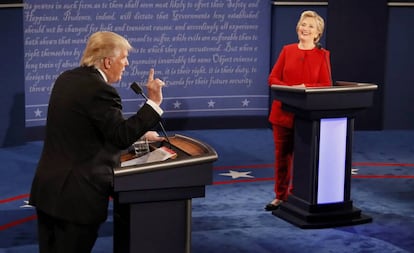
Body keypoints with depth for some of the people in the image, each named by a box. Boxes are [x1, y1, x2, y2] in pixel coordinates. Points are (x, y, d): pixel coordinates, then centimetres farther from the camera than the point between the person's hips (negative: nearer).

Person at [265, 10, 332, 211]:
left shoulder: (322, 55, 0)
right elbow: (273, 78, 4)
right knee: (282, 155, 7)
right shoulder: (287, 51, 6)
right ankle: (280, 196, 18)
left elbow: (326, 85, -4)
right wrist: (288, 89, -15)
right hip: (283, 111, 2)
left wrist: (304, 88, -19)